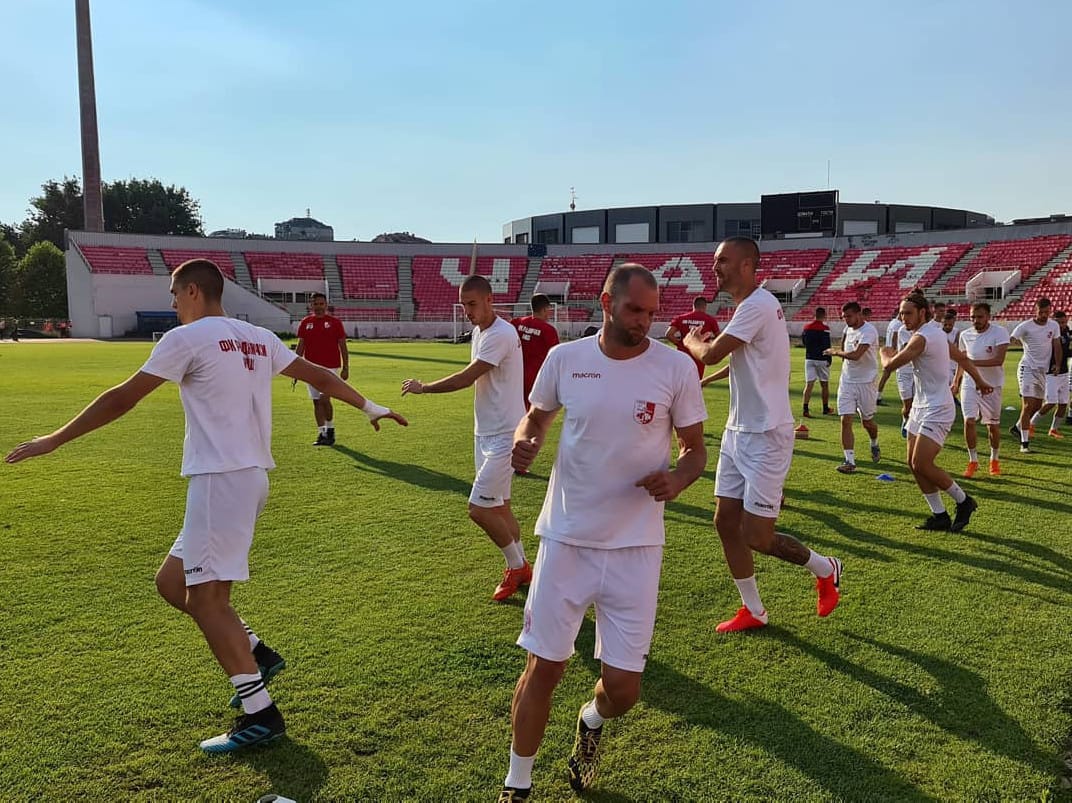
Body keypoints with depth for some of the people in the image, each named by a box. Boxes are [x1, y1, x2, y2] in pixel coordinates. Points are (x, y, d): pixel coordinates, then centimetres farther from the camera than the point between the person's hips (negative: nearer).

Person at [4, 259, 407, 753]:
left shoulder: (187, 337, -6)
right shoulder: (258, 338, 14)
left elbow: (122, 399, -5)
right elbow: (319, 377, 20)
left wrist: (53, 440, 4)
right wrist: (370, 406, 32)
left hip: (221, 478, -8)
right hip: (251, 475, 8)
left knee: (206, 597, -4)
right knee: (172, 582, 17)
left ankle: (260, 715, -2)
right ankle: (256, 655, 18)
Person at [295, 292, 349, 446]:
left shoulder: (335, 322, 1)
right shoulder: (305, 323, 9)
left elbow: (343, 347, 2)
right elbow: (300, 346, 11)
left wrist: (345, 368, -4)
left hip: (330, 367, -3)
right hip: (311, 367, 4)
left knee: (324, 399, -14)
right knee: (316, 401, 6)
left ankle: (330, 429, 5)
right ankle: (321, 433, 14)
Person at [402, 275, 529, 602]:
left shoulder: (500, 334, -20)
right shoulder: (479, 332, 11)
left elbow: (466, 378, -21)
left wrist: (422, 387, -10)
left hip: (503, 436, -10)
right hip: (486, 433, 10)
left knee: (479, 509, -10)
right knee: (499, 506, 15)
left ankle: (516, 566, 12)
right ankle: (521, 569, 29)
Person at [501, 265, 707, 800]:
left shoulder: (676, 368, -6)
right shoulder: (565, 358, -3)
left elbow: (696, 450, 3)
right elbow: (536, 417, 14)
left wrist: (677, 479, -19)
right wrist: (524, 442, -9)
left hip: (635, 546, 0)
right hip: (565, 539, 1)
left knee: (623, 686, 4)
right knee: (542, 668, 6)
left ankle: (592, 721, 43)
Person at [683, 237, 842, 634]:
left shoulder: (757, 306, -19)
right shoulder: (752, 305, 13)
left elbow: (710, 354, -21)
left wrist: (691, 341, -1)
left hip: (765, 436, -10)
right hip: (738, 433, 10)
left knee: (756, 536, -4)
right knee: (725, 522, 10)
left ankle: (825, 569, 25)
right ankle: (753, 611, 24)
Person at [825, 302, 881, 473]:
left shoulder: (868, 331, -18)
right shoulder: (849, 329, 8)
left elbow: (855, 355, -29)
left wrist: (835, 352, -13)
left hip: (865, 382, -6)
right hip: (846, 382, 6)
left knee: (867, 422, 10)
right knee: (845, 421, -6)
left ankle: (874, 445, 42)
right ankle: (850, 461, -5)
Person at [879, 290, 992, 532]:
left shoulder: (922, 338, -19)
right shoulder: (936, 332, 12)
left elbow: (890, 365, -20)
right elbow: (963, 358, 23)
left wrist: (886, 353, 4)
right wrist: (979, 381, 37)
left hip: (936, 411, -10)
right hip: (921, 406, 10)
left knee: (921, 464, -12)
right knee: (914, 463, 7)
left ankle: (964, 502, 9)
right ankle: (940, 516, 14)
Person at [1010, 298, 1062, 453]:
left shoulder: (1054, 326, 7)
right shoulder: (1025, 326, -10)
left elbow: (1056, 346, 13)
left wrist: (1057, 365, 5)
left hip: (1043, 370, 6)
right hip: (1027, 368, -6)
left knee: (1037, 405, 12)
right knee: (1028, 405, -12)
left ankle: (1017, 427, 36)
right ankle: (1024, 443, -10)